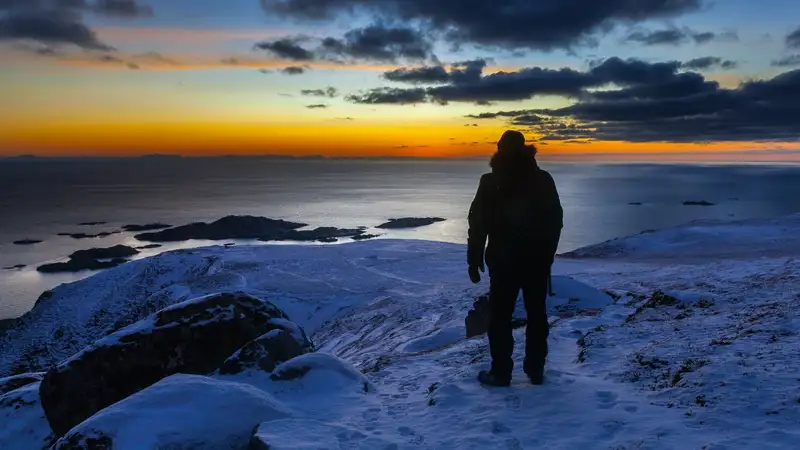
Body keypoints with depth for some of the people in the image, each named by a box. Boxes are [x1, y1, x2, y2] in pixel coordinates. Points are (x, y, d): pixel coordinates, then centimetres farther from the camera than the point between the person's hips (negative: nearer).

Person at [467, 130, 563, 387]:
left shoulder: (491, 182, -5)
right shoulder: (543, 179, 4)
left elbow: (478, 223, -7)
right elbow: (556, 221, 9)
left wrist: (474, 260, -1)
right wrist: (548, 254, 17)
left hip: (504, 260, -3)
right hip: (538, 259, 3)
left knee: (500, 316, 3)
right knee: (537, 314, 11)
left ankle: (501, 373, 6)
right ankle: (536, 370, 18)